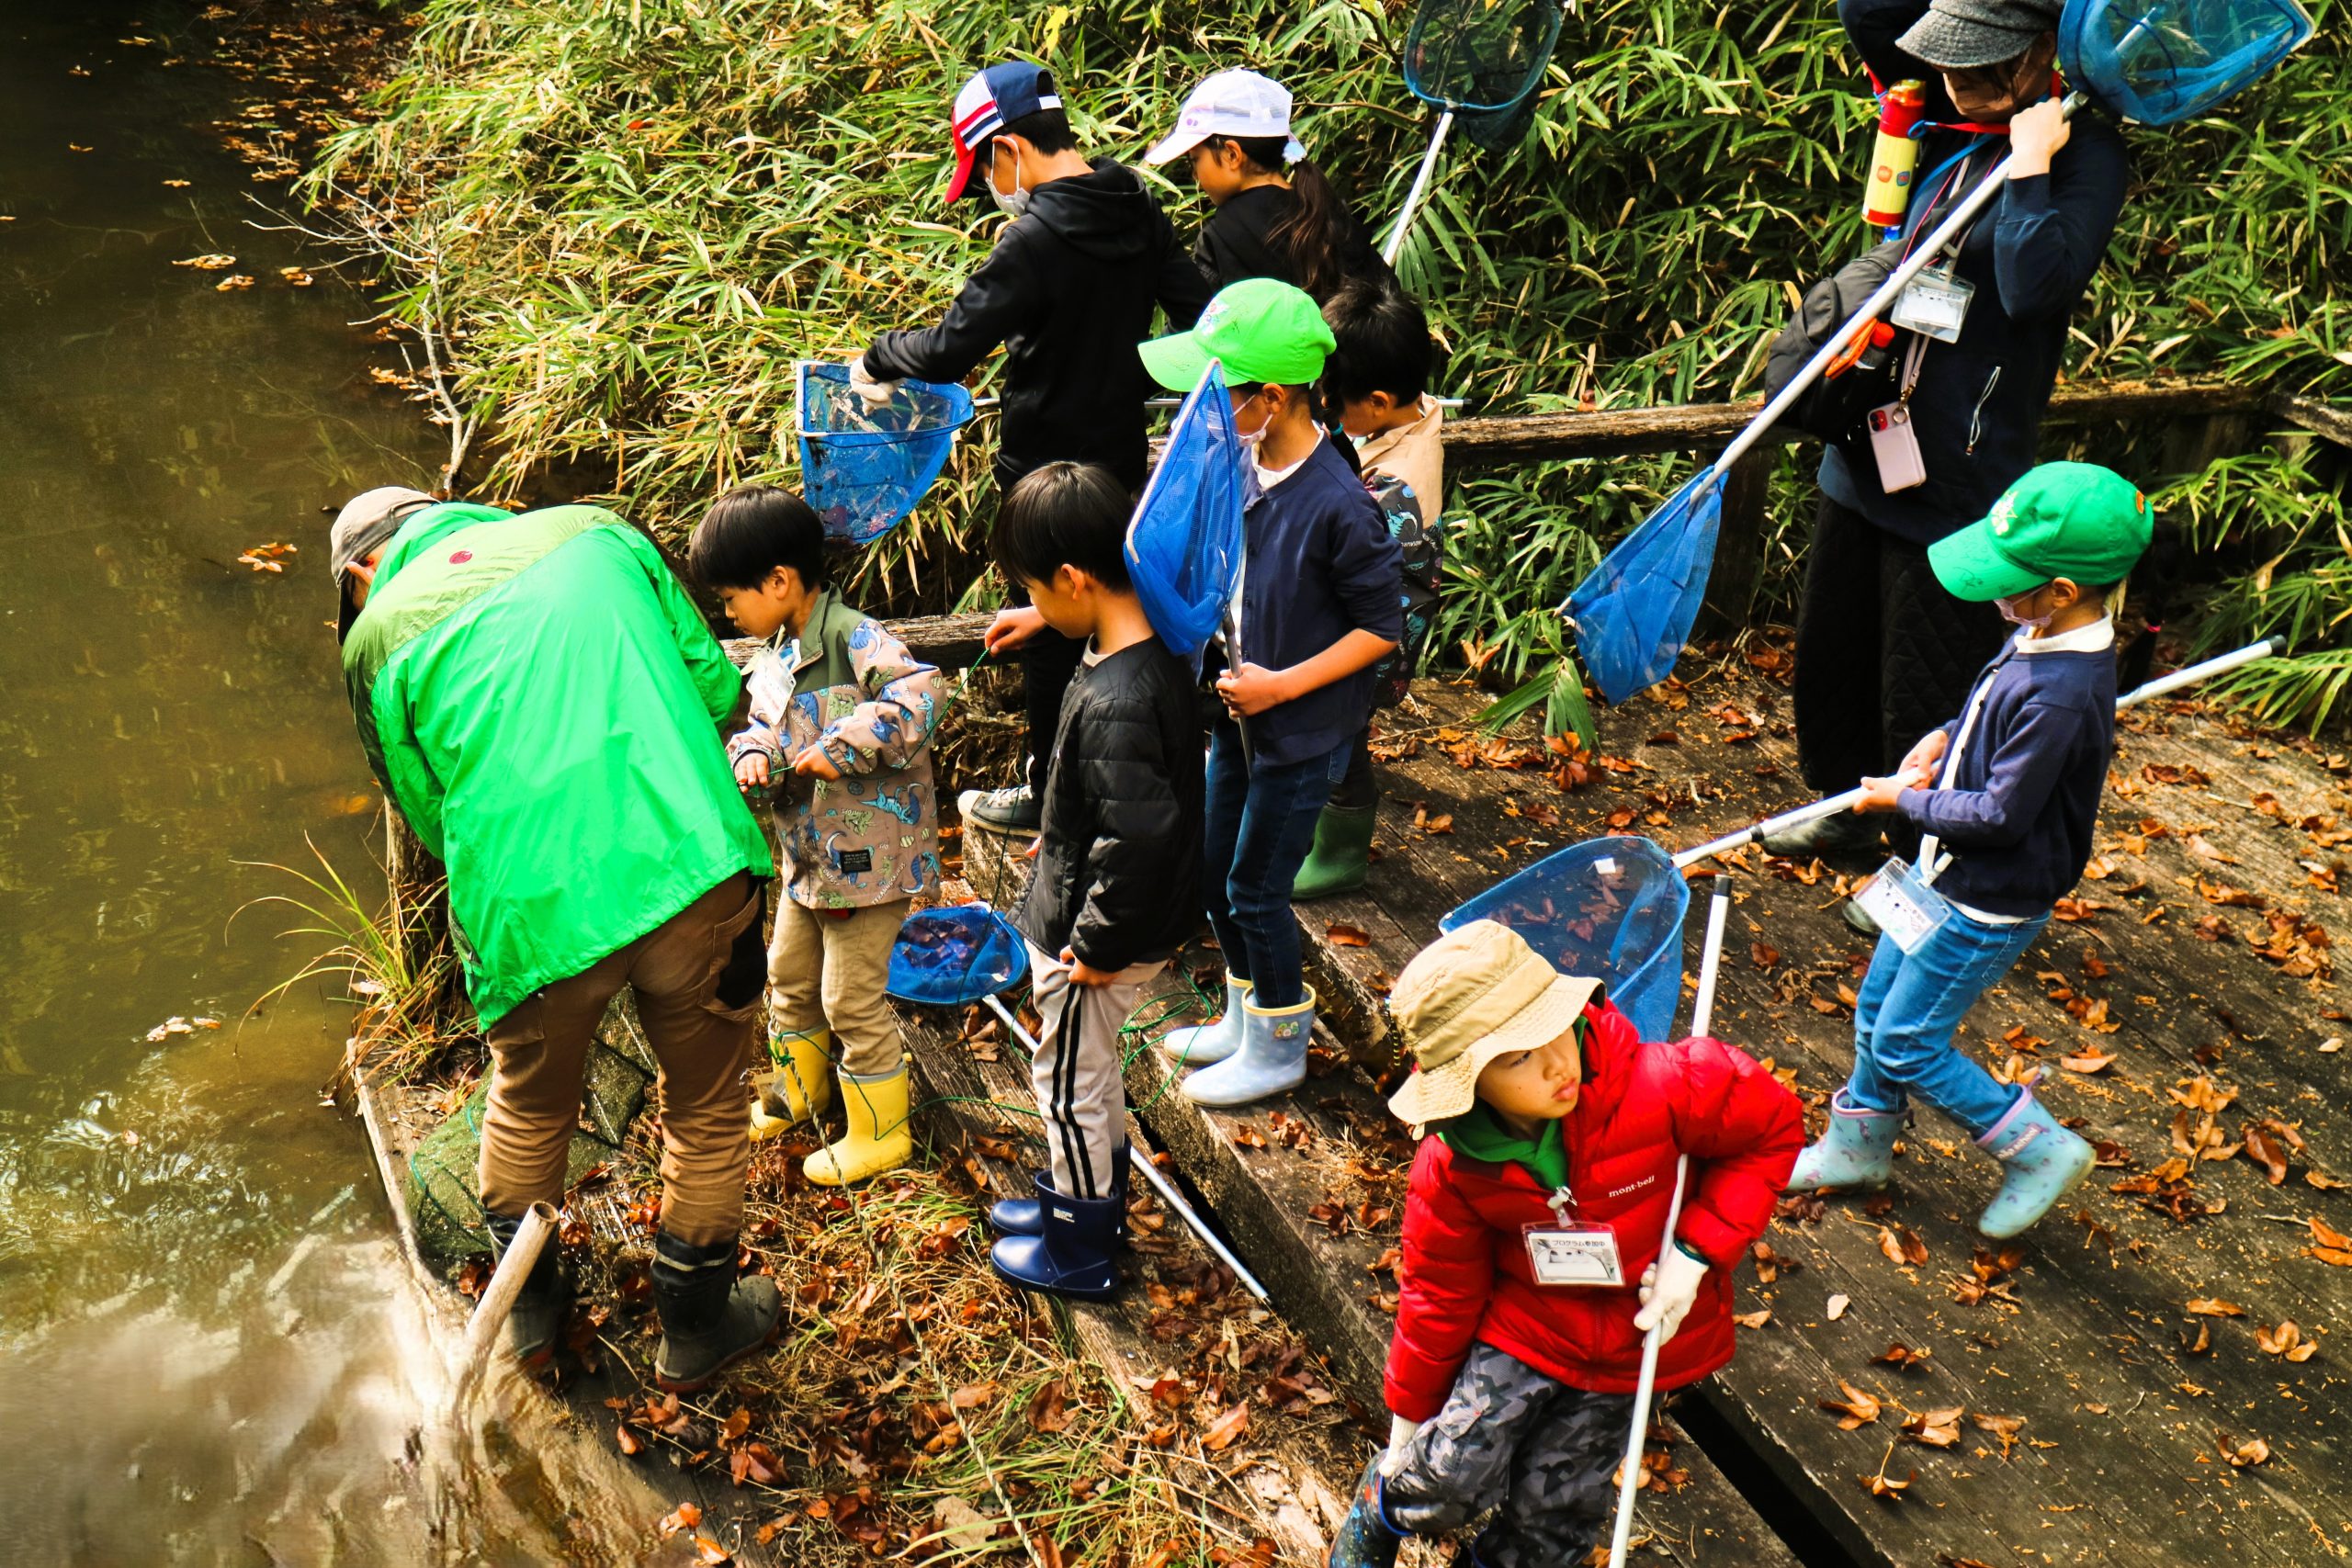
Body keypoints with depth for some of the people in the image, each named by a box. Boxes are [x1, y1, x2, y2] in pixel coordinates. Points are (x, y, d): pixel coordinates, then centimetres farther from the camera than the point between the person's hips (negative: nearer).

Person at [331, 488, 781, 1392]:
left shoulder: (378, 638, 10)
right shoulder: (590, 531, 14)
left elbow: (427, 810, 14)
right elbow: (714, 686, 13)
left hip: (535, 909, 0)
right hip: (692, 868, 1)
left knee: (528, 1109, 27)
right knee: (706, 1107, 22)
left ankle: (530, 1307, 49)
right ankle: (695, 1325, 38)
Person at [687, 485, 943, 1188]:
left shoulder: (856, 640, -24)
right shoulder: (777, 650, 5)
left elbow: (918, 696, -37)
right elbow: (764, 721, 15)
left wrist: (840, 749, -36)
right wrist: (753, 753, -8)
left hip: (870, 859, -9)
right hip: (809, 853, 9)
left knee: (853, 998, 1)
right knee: (788, 974, 24)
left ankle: (880, 1132, 19)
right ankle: (798, 1089, 48)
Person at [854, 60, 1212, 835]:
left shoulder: (1037, 242, -24)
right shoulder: (1139, 212, -1)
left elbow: (947, 351, -27)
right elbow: (1201, 317, 6)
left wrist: (876, 358, -10)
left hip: (1049, 471, -7)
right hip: (1121, 452, 8)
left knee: (1047, 629, 8)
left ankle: (1048, 792, 22)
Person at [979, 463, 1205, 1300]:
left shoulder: (1117, 705, -34)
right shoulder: (1150, 650, -4)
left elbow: (1136, 844, -33)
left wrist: (1100, 946, -21)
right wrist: (1062, 838, 18)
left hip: (1100, 942, -9)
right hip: (1082, 916, 9)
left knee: (1069, 1083, 11)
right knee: (1091, 1071, 27)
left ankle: (1079, 1253, 31)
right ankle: (1084, 1197, 49)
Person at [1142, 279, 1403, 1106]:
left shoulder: (1338, 507, -28)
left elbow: (1383, 629, -18)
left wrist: (1283, 685, -22)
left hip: (1302, 732, -7)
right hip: (1237, 715, 7)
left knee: (1256, 888, 6)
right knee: (1212, 870, 19)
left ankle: (1278, 1046, 29)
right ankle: (1246, 1017, 42)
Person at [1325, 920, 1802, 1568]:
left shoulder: (1662, 1086, -27)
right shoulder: (1452, 1168, -19)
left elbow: (1774, 1123, -13)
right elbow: (1440, 1293, -4)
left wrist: (1699, 1251, -19)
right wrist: (1409, 1418, 6)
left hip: (1638, 1338, 0)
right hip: (1523, 1324, 0)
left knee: (1551, 1513, 0)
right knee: (1457, 1472, -15)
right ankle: (1378, 1512, 20)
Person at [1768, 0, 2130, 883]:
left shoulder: (2085, 154, -13)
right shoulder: (1944, 119, 6)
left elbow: (2034, 285, -27)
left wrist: (2030, 166, -24)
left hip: (1957, 474, -7)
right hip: (1866, 443, 8)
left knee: (1927, 684, 3)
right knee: (1831, 646, 21)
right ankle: (1846, 804, 42)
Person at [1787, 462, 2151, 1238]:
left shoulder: (2062, 695, -33)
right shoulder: (2042, 640, -4)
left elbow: (1999, 817, -28)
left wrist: (1903, 800, -15)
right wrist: (1943, 738, -1)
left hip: (1989, 906, -9)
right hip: (1950, 875, 9)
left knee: (1907, 1043, 3)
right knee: (1877, 1006, 20)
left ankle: (2040, 1149, 20)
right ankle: (1857, 1145, 40)